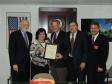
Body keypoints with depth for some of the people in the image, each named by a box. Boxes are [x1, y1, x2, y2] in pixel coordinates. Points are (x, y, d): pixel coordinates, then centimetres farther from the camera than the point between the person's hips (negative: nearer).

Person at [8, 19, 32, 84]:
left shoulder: (29, 35, 11)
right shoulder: (14, 35, -7)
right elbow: (11, 50, -10)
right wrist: (13, 64, -14)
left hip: (27, 63, 5)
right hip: (17, 64, -5)